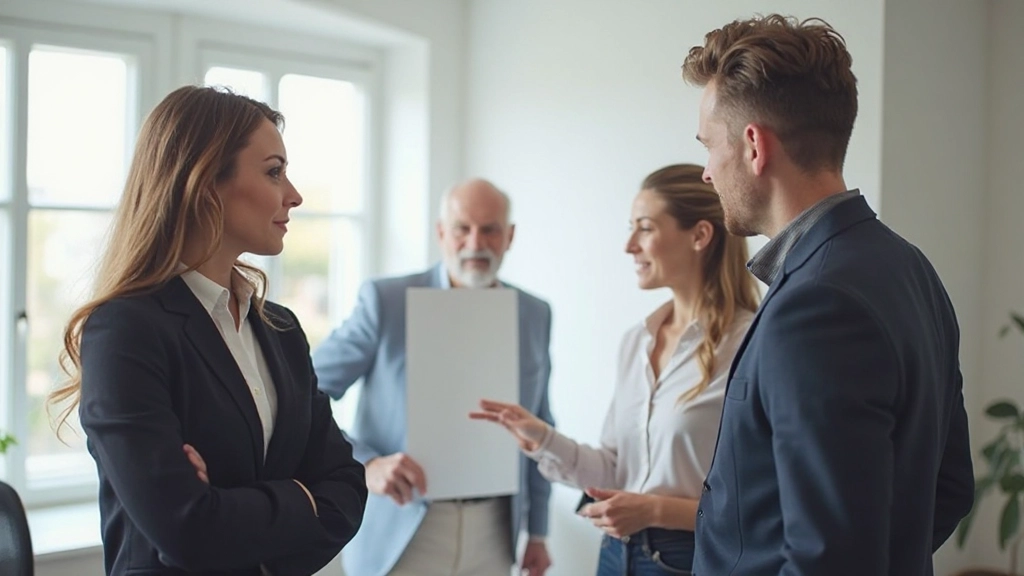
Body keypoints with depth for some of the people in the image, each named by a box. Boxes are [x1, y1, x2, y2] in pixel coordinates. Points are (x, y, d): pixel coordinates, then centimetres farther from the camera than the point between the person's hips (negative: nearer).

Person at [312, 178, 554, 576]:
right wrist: (366, 465, -23)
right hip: (399, 535, -3)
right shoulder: (387, 301, -7)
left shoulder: (535, 314, 5)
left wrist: (538, 532, 14)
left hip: (491, 535, 4)